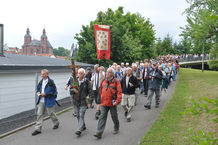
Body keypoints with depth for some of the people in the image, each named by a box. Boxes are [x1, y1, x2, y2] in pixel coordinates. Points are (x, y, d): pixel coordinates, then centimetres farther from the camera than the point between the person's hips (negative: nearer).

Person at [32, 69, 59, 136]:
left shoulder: (51, 82, -14)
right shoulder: (41, 82, 7)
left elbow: (54, 92, -16)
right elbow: (38, 88, 22)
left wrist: (45, 94, -21)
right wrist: (38, 92, -1)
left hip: (49, 101, -6)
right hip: (41, 101, 6)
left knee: (51, 113, 10)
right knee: (39, 114, 4)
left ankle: (56, 123, 37)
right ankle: (38, 129, 10)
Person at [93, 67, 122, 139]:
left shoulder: (116, 81, -6)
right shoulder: (103, 81, 8)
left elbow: (119, 92, -11)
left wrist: (117, 101, -19)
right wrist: (101, 99, 17)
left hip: (112, 103, -3)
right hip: (104, 103, 3)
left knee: (114, 117, 14)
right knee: (102, 117, -2)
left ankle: (116, 129, 36)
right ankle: (99, 133, -4)